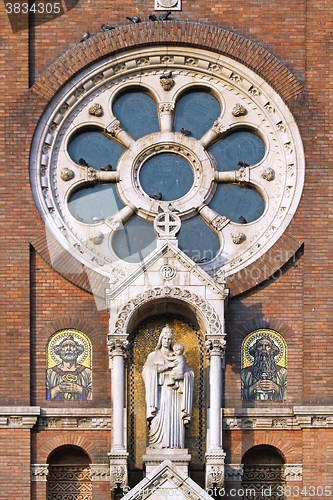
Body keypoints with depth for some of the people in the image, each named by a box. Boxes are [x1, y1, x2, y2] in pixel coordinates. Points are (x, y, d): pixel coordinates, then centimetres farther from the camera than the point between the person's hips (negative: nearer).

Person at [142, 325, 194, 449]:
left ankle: (174, 444, -12)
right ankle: (157, 443, -18)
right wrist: (168, 366, -11)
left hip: (173, 391, 2)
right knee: (159, 416, -15)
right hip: (159, 391, -2)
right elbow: (149, 369, -6)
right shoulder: (153, 355, 14)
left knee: (174, 418, -9)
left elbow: (189, 372, 12)